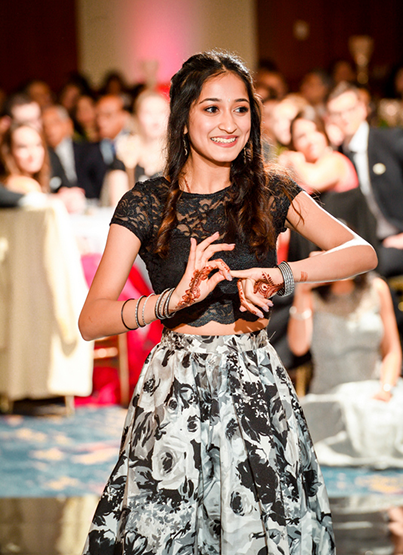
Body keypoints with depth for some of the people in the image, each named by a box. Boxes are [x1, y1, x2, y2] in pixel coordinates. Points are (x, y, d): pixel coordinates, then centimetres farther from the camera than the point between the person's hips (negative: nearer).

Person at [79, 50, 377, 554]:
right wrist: (174, 300, -28)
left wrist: (286, 275, -25)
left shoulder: (271, 192, 5)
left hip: (258, 385, 2)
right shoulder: (146, 203, -2)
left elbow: (362, 252, -7)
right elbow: (91, 320, -10)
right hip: (177, 391, -2)